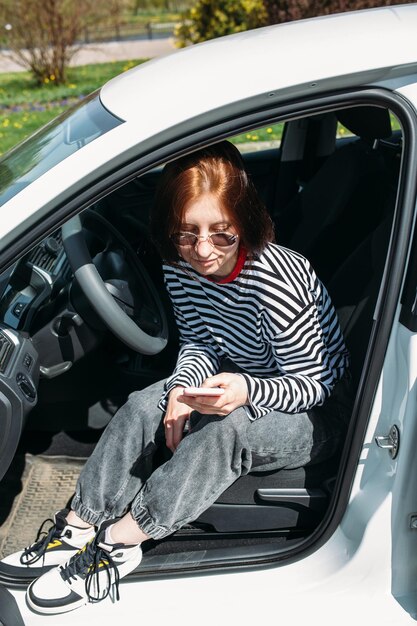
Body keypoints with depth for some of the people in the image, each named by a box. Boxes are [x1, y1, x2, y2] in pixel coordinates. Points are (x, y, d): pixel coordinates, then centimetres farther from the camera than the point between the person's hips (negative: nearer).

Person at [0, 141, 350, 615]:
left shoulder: (277, 282, -32)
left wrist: (247, 391, -42)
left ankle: (121, 540, -21)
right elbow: (198, 343, 2)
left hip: (313, 411, -6)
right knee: (142, 406, -15)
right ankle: (77, 527, -10)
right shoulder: (181, 267, -12)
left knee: (227, 426, -34)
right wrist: (185, 385, -19)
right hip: (239, 382, 6)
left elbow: (311, 385, -24)